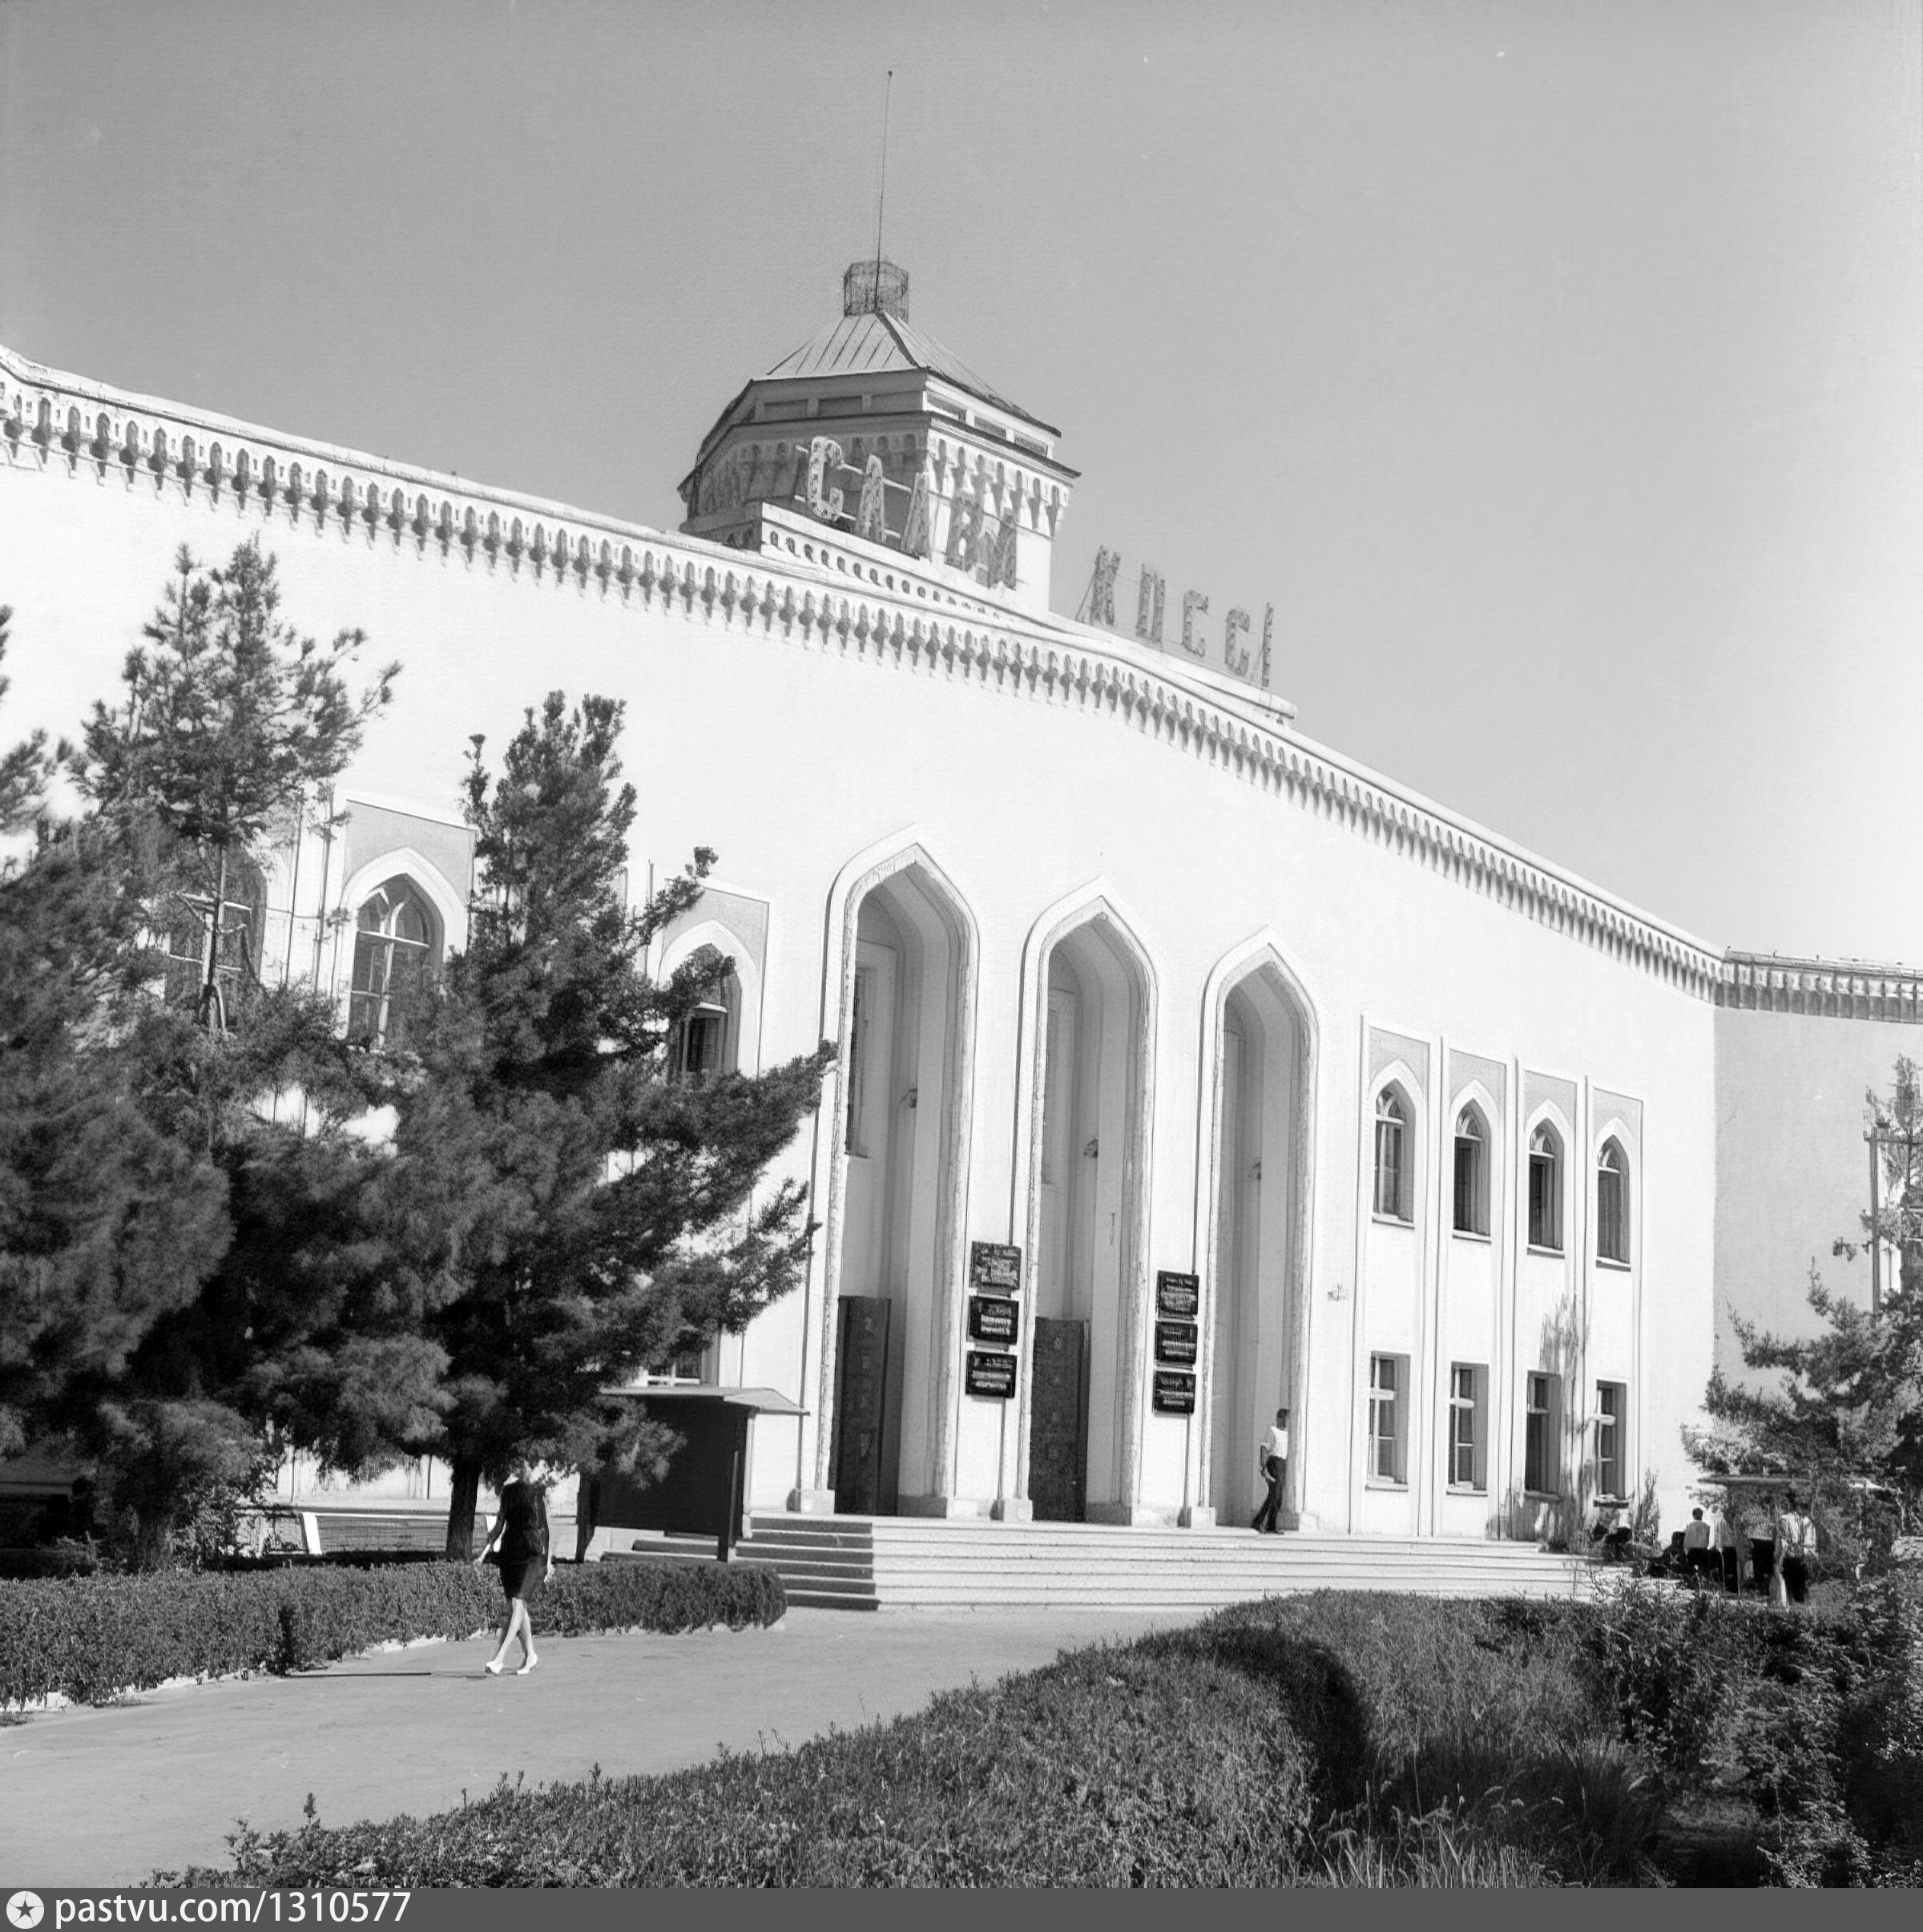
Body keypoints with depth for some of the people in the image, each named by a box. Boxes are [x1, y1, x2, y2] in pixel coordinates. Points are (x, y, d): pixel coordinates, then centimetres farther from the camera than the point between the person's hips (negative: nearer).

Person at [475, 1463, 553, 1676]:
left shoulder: (541, 1492, -2)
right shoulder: (509, 1491, 9)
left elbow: (548, 1526, 1)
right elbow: (499, 1526, 13)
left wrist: (549, 1560, 0)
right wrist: (484, 1554, 5)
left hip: (535, 1554, -5)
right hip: (510, 1552, 5)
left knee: (517, 1602, -15)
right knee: (515, 1607, 7)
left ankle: (499, 1658, -21)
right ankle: (530, 1655, 22)